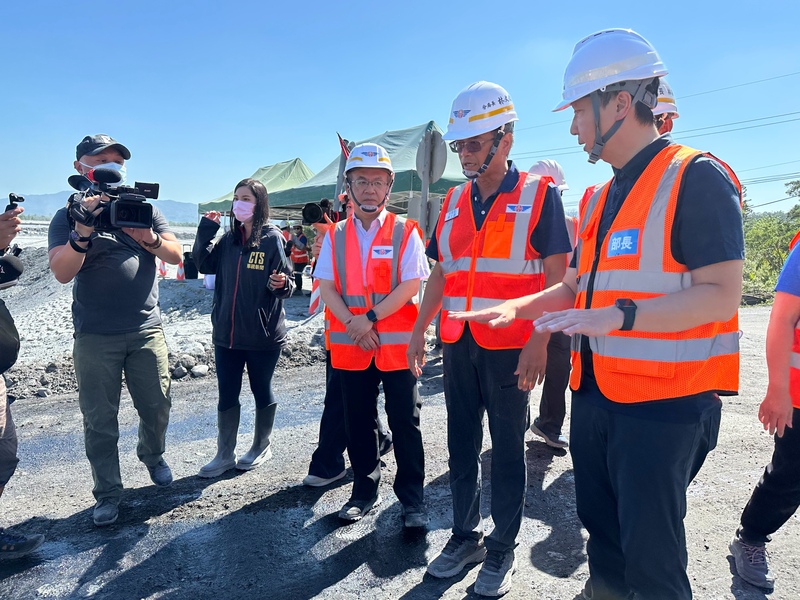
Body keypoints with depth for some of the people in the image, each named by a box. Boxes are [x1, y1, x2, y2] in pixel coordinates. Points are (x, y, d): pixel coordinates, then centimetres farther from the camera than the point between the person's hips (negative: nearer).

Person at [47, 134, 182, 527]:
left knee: (157, 407, 9)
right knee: (100, 420, 4)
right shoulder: (69, 217, 3)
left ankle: (152, 456, 37)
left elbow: (176, 255, 0)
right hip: (95, 337, -1)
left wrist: (148, 237, -20)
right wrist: (84, 228, -26)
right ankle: (108, 494, 19)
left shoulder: (143, 208, 9)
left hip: (146, 330, 2)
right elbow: (62, 273, -11)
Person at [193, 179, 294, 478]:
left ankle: (261, 447, 32)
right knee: (227, 395, 11)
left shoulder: (273, 238, -8)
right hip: (227, 333, 5)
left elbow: (287, 280, -8)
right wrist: (205, 231, -1)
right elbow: (205, 265, 7)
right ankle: (225, 455, 24)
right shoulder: (228, 239, 6)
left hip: (262, 334, -5)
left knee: (261, 390, 13)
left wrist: (281, 284, -30)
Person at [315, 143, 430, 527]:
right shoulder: (335, 236, 8)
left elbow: (411, 285, -9)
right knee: (358, 422, 14)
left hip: (397, 343, -3)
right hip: (349, 345, 4)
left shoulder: (405, 232, -1)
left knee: (405, 423, 3)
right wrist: (352, 324, -12)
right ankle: (364, 491, 30)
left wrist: (371, 318, -15)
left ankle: (412, 499, 17)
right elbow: (326, 287, 3)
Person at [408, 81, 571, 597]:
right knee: (462, 443, 14)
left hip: (510, 347, -5)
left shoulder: (538, 195, -5)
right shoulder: (455, 201, 11)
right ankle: (466, 536, 32)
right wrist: (419, 332, 9)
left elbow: (556, 275, -10)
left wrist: (539, 342, -18)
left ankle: (503, 549, 25)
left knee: (508, 450, 8)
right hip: (458, 344, 6)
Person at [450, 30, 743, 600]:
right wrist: (515, 307, 4)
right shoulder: (601, 199, 14)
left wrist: (618, 316, -29)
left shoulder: (696, 177, -12)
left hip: (665, 403, -8)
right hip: (595, 397, 8)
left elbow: (722, 294, -19)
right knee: (603, 536, 21)